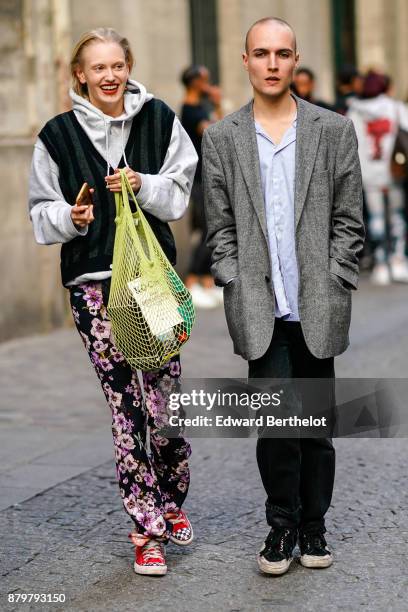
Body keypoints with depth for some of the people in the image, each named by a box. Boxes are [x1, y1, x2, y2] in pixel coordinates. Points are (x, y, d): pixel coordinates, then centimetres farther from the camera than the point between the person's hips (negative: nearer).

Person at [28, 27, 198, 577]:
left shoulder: (159, 120, 6)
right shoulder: (58, 135, 3)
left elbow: (179, 196, 7)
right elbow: (42, 212, 8)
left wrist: (142, 185, -12)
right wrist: (70, 217, -12)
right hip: (93, 282, -1)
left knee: (164, 392, 2)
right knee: (127, 402, -4)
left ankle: (170, 503, 25)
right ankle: (149, 524, 4)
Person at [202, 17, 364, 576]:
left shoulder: (334, 131, 4)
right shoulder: (221, 139, 6)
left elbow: (349, 221, 4)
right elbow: (220, 229, 7)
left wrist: (334, 289, -3)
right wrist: (238, 292, -2)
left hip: (318, 308, 1)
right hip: (259, 309, -1)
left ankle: (313, 527, 23)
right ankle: (282, 525, 7)